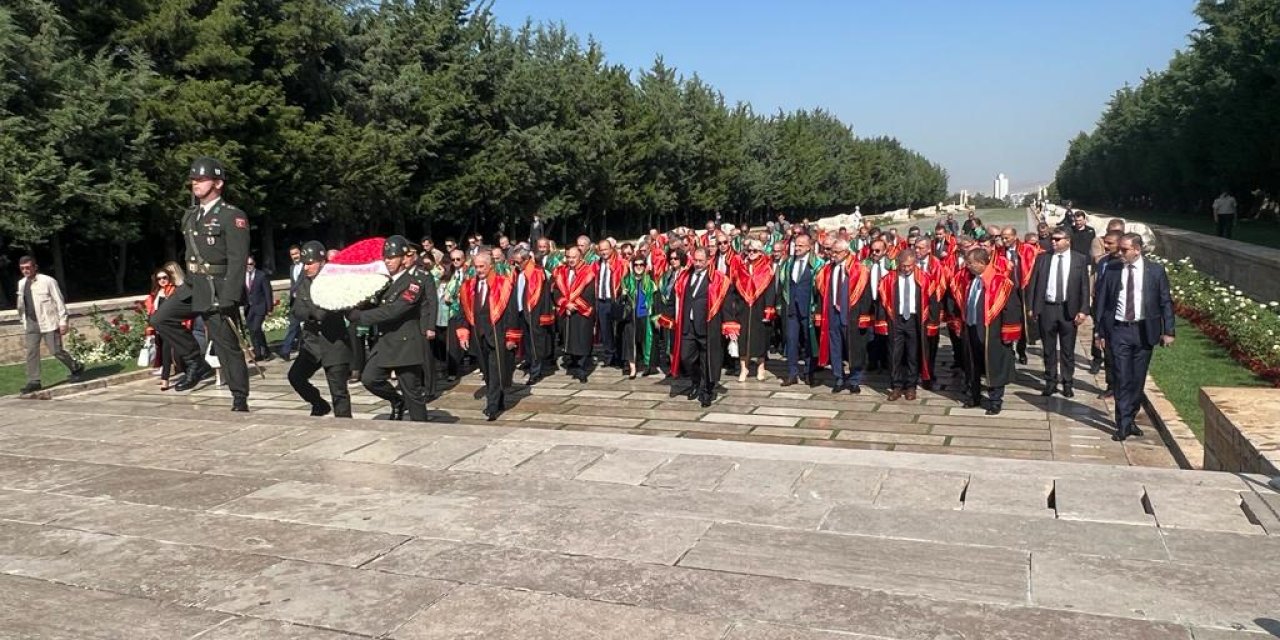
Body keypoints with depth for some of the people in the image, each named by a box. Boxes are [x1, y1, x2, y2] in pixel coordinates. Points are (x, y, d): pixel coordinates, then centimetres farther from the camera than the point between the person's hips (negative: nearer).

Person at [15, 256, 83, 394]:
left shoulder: (47, 281, -7)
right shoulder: (21, 284, 11)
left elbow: (59, 302, -8)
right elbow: (21, 305, 19)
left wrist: (63, 322, -11)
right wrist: (24, 321, 17)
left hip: (49, 323, -5)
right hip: (31, 323, 5)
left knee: (56, 351, -2)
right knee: (31, 352, 0)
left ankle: (76, 369, 19)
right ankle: (33, 381, 3)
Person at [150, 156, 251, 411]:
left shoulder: (233, 216, -12)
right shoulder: (190, 216, 13)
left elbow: (238, 261, -18)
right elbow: (190, 254, 20)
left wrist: (228, 299, -23)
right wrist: (188, 283, 18)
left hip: (218, 289, -8)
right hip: (193, 286, 8)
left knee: (226, 345, -3)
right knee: (161, 319, -2)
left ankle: (240, 401, 7)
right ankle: (197, 364, 10)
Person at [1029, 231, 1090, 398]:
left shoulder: (1080, 260, 0)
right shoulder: (1042, 258, 3)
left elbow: (1084, 287, -1)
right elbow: (1033, 283, 3)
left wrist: (1083, 310, -9)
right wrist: (1032, 307, -2)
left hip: (1069, 309, -1)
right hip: (1046, 308, 1)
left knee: (1068, 349, 8)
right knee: (1049, 349, 9)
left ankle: (1068, 384, 19)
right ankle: (1050, 382, 20)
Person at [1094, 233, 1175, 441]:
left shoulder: (1156, 271, 0)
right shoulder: (1112, 271, 1)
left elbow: (1166, 302, 3)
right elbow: (1102, 302, 4)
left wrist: (1168, 331, -3)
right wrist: (1101, 332, 2)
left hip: (1144, 331, 1)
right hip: (1119, 330, -1)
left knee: (1138, 379, 9)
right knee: (1122, 379, -3)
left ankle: (1130, 419, 24)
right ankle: (1123, 425, 0)